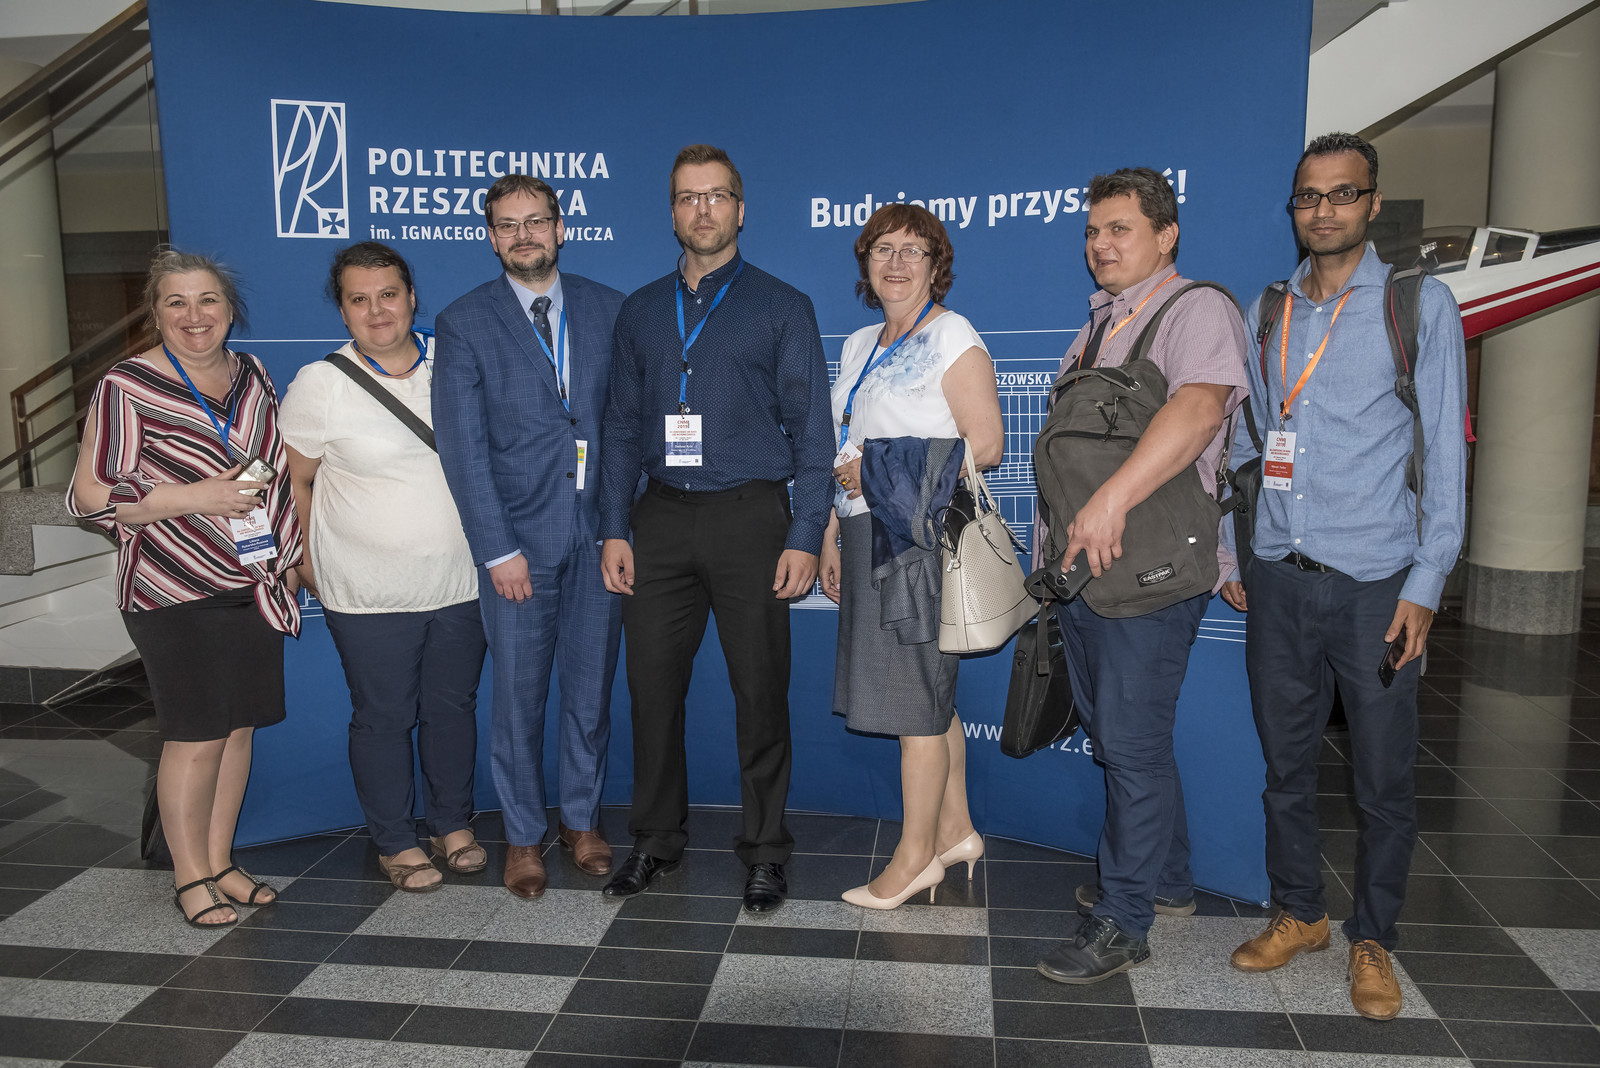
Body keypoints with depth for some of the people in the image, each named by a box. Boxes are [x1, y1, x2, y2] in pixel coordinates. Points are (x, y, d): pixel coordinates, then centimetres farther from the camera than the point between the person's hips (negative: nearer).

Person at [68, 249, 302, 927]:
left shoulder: (251, 375, 9)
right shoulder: (128, 387, -9)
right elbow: (88, 497, -10)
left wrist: (287, 555, 16)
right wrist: (190, 498, -18)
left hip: (255, 586, 6)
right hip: (175, 593, -5)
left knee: (238, 726, 11)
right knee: (195, 737, 0)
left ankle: (221, 862, 27)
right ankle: (190, 878, 18)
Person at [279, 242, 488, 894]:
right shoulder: (320, 385, -8)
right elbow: (296, 479, 2)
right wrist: (308, 564, 3)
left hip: (458, 583, 3)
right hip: (368, 595, -3)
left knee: (452, 707, 14)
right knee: (383, 718, 8)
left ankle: (453, 825, 33)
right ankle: (394, 843, 27)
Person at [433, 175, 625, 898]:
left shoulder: (609, 310, 7)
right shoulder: (464, 324, 0)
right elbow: (463, 447, -5)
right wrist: (498, 548, -10)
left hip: (600, 534, 2)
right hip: (517, 538, -2)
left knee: (591, 687, 11)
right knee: (519, 696, 7)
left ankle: (581, 818, 30)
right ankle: (523, 836, 24)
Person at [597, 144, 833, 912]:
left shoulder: (782, 308, 4)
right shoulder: (641, 312, 14)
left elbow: (811, 431, 0)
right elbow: (622, 426, 14)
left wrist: (805, 537, -9)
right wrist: (614, 529, 4)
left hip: (748, 514, -3)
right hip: (661, 517, 3)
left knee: (760, 689, 2)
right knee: (652, 684, 6)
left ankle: (764, 850, 18)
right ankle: (656, 839, 25)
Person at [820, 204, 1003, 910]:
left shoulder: (951, 336, -5)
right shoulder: (860, 346, 18)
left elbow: (986, 443, -13)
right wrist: (830, 537, 15)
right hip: (869, 534, 7)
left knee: (915, 698, -2)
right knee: (926, 696, 12)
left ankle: (916, 853, 10)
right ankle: (955, 831, 25)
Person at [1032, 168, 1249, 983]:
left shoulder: (1196, 310, -7)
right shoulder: (1100, 320, 21)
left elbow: (1197, 408, -27)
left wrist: (1112, 499, -36)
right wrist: (1062, 531, 18)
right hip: (1081, 563, 9)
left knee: (1131, 741, -4)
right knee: (1115, 734, 15)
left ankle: (1122, 922, 7)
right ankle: (1166, 881, 32)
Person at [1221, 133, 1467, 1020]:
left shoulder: (1421, 305, 0)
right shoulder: (1267, 312, 11)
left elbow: (1444, 453, -3)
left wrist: (1425, 585, -8)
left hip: (1375, 583, -3)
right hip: (1278, 580, 3)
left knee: (1383, 779, 6)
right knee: (1286, 763, 12)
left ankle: (1373, 939, 24)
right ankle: (1298, 914, 30)